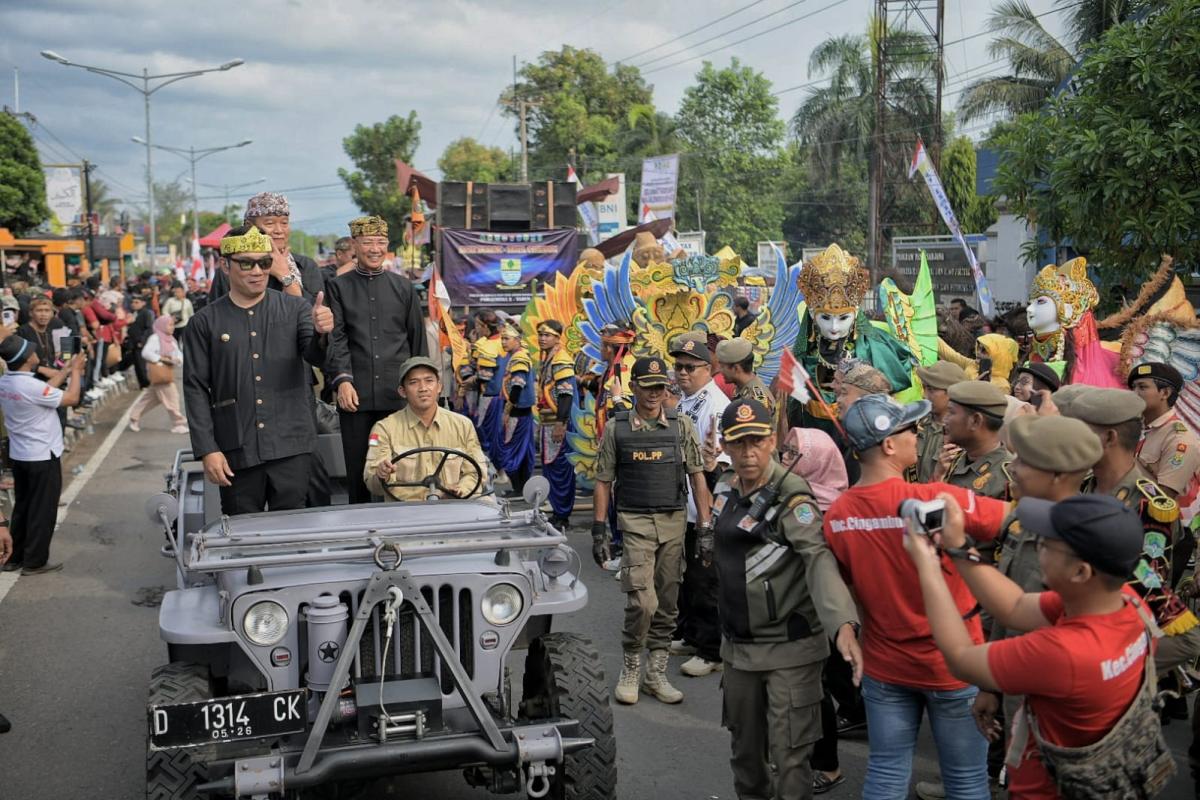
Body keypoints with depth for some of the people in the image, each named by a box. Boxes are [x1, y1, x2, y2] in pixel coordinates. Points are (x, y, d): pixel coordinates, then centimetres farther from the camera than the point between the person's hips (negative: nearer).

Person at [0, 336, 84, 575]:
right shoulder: (31, 386, -25)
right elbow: (71, 398, -15)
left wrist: (66, 370, 13)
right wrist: (76, 371, -2)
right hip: (42, 457, -8)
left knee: (22, 507, 18)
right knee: (42, 510, 4)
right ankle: (35, 561, 12)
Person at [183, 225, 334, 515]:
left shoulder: (294, 308, 5)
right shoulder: (206, 322, 4)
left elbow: (316, 357, -7)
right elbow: (196, 388, 3)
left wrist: (321, 333, -31)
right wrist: (207, 450, -4)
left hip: (291, 447, 0)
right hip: (236, 452, 0)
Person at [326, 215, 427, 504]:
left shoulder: (404, 288, 12)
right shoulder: (339, 287, 9)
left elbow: (418, 340, 14)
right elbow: (336, 338, -1)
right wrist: (342, 380, -14)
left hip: (398, 394, 1)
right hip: (356, 395, -1)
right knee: (358, 474, 3)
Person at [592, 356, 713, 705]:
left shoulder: (682, 426, 4)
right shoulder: (615, 429, 1)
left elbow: (697, 478, 5)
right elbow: (603, 482, 4)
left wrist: (705, 527, 0)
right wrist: (599, 530, -1)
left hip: (674, 522, 2)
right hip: (634, 522, -2)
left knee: (667, 603, 8)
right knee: (642, 601, -12)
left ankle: (656, 673, 21)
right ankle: (630, 668, 9)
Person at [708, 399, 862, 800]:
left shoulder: (791, 496, -17)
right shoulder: (724, 489, 5)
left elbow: (819, 560, -33)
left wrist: (844, 625, -45)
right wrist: (709, 546, 3)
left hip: (789, 647, -7)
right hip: (737, 645, 7)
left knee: (789, 756, -1)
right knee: (744, 747, 20)